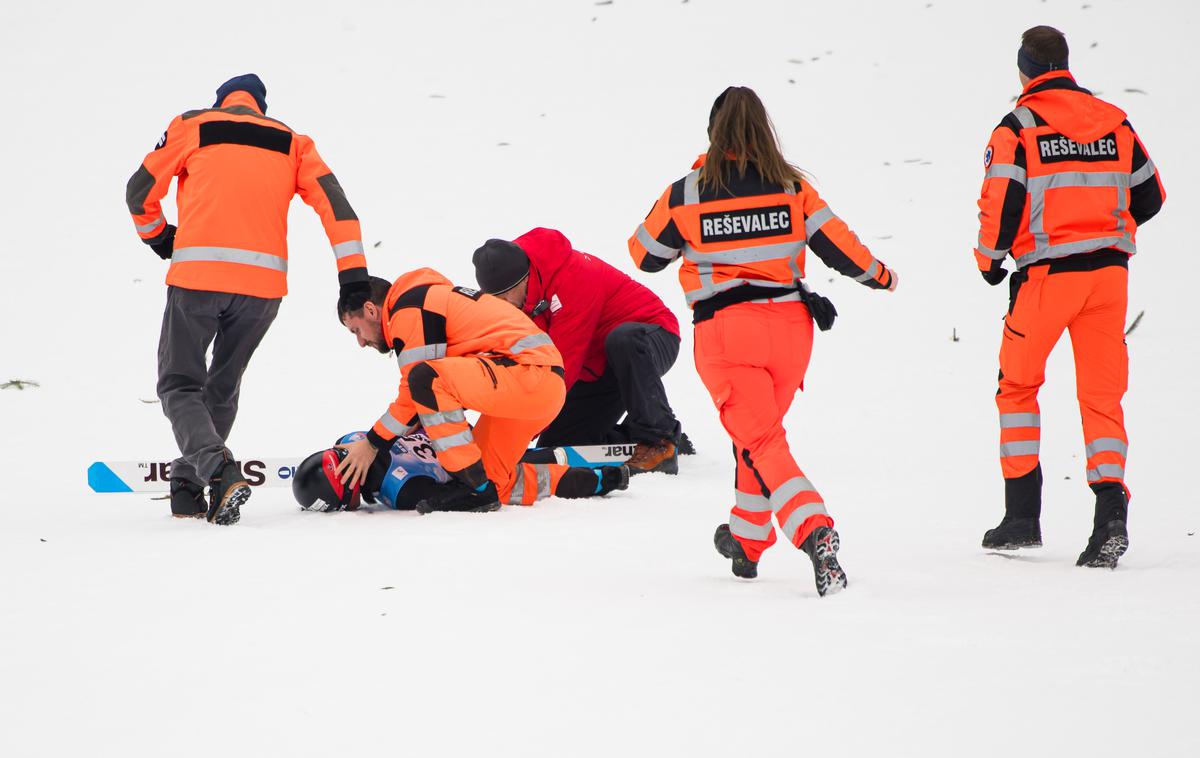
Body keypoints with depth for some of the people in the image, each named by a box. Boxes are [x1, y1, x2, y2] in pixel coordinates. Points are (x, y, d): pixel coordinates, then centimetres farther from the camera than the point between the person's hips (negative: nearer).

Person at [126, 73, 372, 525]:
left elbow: (140, 192, 15)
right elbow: (335, 203, 5)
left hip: (197, 273, -3)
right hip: (264, 281, 3)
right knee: (223, 387, 21)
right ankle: (187, 489, 22)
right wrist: (353, 275, 2)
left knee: (179, 385, 6)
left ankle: (220, 472, -19)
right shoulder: (292, 143, 16)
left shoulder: (191, 127, 10)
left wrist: (158, 238, 34)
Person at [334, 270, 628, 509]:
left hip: (530, 376, -11)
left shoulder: (410, 310, -6)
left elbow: (419, 388, -11)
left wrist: (373, 443, -2)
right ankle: (595, 480, 20)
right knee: (493, 484, 10)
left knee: (425, 379, -26)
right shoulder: (428, 298, 25)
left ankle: (476, 488, -21)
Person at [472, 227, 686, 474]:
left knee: (624, 340, -42)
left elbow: (561, 365, -32)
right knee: (555, 447, -5)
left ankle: (660, 442, -31)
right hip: (597, 373, 7)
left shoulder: (573, 278, -31)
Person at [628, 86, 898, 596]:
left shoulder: (687, 194, -5)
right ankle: (746, 542, 37)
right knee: (761, 431, 24)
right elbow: (838, 245, 3)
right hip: (789, 324, 3)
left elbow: (646, 253, 10)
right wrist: (879, 276, 22)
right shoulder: (791, 186, -1)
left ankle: (815, 532, -30)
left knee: (760, 441, -6)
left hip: (726, 329, -3)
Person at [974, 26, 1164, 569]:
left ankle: (1023, 516, 13)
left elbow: (1001, 204, -11)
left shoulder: (1018, 127, -6)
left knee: (1019, 385, 14)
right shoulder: (1113, 121, 8)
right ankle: (1111, 513, -13)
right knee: (1102, 395, 5)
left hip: (1047, 273, -3)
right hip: (1109, 270, 3)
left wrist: (989, 257, 7)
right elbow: (1148, 197, 14)